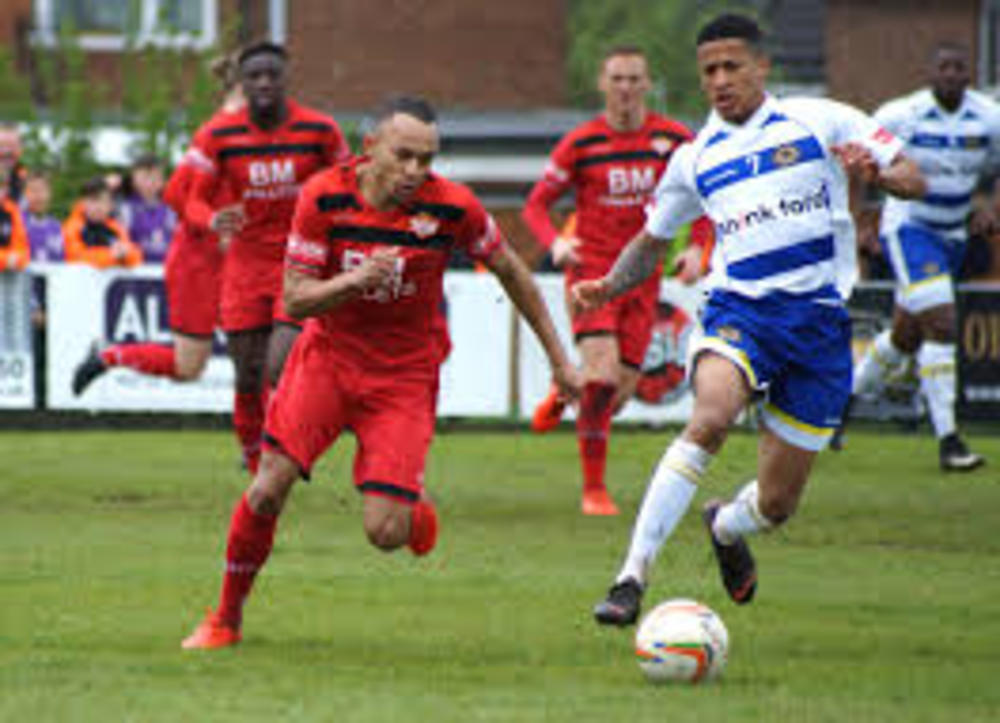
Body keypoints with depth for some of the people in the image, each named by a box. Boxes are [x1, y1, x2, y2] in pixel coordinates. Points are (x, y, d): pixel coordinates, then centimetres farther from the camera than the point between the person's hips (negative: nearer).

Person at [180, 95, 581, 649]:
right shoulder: (323, 197, -15)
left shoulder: (452, 207, -16)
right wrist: (355, 281, -31)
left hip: (405, 374, -1)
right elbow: (295, 299, -11)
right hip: (328, 355, 1)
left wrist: (559, 360, 5)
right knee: (268, 490, -12)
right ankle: (226, 618, 10)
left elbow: (510, 271, 1)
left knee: (385, 533, -12)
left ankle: (413, 502, 27)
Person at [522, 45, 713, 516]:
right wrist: (555, 243, -18)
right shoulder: (580, 143, -5)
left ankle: (565, 395, 38)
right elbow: (536, 204, 1)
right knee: (602, 377, -20)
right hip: (591, 270, -3)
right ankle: (594, 488, -7)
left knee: (623, 389, 2)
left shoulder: (672, 139, 0)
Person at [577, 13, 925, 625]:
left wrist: (875, 172, -17)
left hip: (818, 319, 0)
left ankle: (725, 526, 43)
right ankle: (633, 577, -34)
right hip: (739, 310, 0)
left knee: (777, 503, 3)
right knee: (711, 418, -33)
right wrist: (610, 287, 6)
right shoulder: (695, 160, 13)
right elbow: (653, 241, 26)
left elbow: (912, 180, 5)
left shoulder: (820, 122, 4)